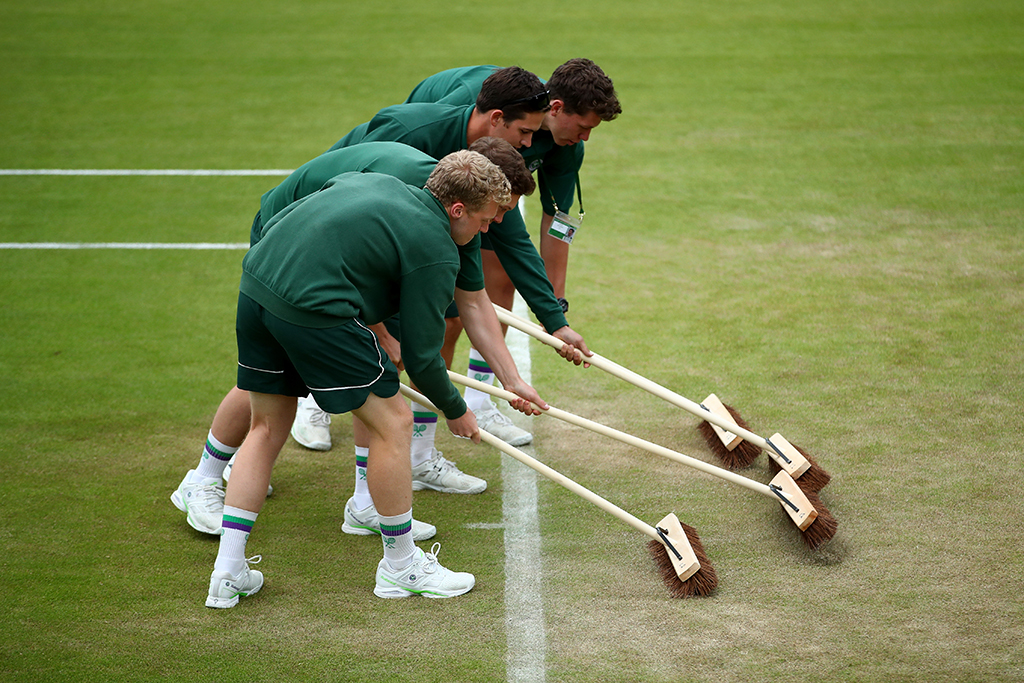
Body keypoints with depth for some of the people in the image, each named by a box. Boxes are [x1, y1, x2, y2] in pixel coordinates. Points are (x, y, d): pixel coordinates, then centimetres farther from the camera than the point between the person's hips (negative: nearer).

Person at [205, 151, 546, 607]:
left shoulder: (376, 183, 20)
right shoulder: (435, 251, -2)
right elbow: (421, 357, 1)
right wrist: (455, 411, 18)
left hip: (255, 283, 9)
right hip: (313, 308, -9)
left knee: (268, 426, 20)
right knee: (392, 422, 5)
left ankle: (228, 573, 20)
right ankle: (401, 568, 18)